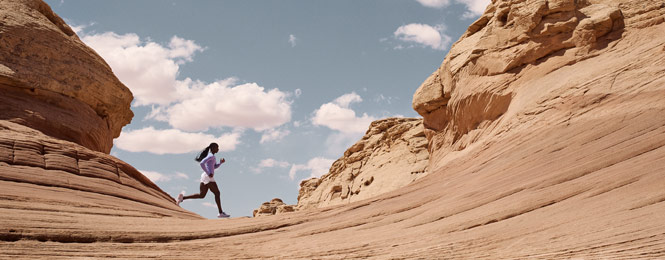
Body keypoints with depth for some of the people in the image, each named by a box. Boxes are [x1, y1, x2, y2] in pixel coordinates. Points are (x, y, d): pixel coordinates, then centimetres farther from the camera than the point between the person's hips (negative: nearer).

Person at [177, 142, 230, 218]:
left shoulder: (211, 156, 19)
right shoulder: (211, 156, -12)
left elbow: (215, 166, 29)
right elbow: (202, 163, -25)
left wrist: (221, 162, 11)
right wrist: (209, 173, -21)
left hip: (204, 177, 10)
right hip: (208, 178, -10)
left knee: (201, 195, 10)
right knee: (217, 193, -2)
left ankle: (183, 197, 1)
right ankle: (221, 213, 1)